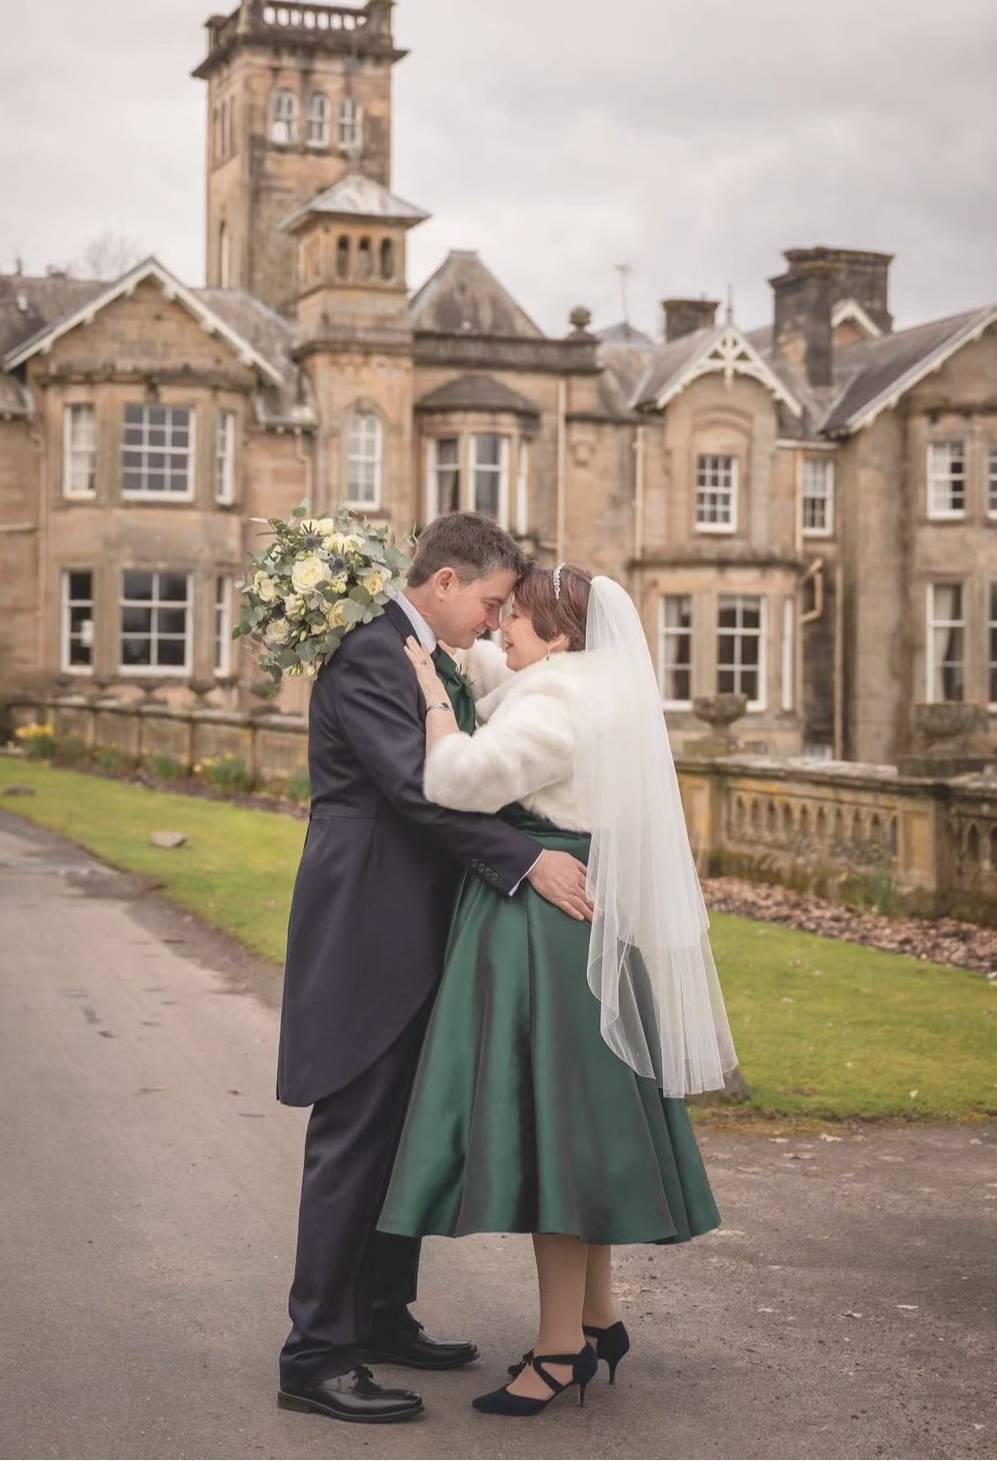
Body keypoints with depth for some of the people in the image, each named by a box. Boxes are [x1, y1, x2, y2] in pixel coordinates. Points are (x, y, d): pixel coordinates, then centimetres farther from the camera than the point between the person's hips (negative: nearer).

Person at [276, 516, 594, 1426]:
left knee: (403, 1137, 16)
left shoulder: (435, 664, 16)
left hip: (415, 937, 10)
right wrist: (527, 861, -26)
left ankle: (382, 1318, 27)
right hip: (368, 936, -10)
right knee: (352, 1140, -6)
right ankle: (315, 1358, 1)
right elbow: (415, 786, -24)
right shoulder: (369, 655, -15)